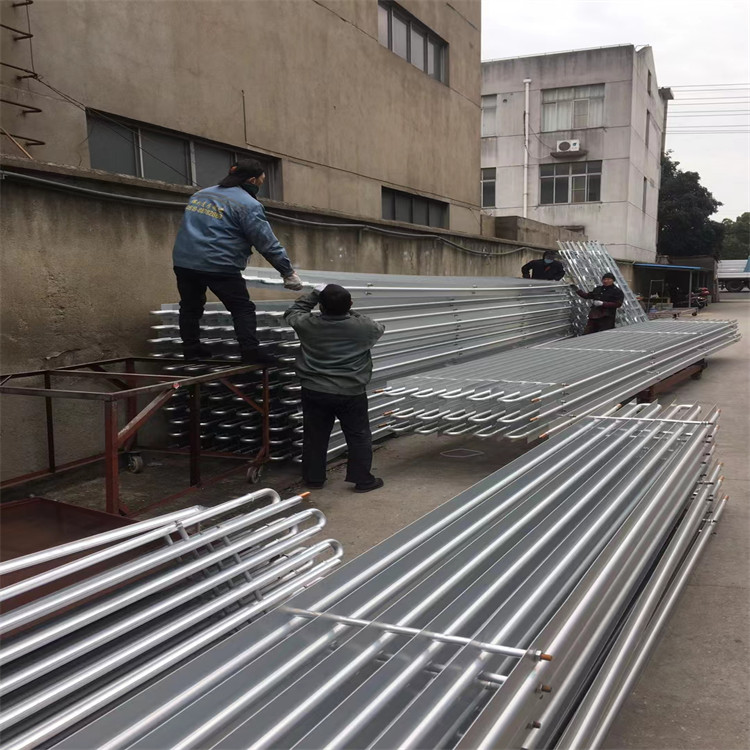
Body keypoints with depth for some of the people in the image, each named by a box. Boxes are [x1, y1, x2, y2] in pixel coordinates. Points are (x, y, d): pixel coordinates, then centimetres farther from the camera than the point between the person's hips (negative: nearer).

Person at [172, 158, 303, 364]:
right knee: (243, 308, 2)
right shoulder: (248, 205, -6)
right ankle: (250, 353, -5)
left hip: (183, 260, 7)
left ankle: (191, 348, 25)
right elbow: (267, 243, -7)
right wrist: (288, 272, -1)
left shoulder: (201, 194, 18)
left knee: (190, 306, 19)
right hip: (219, 265, -7)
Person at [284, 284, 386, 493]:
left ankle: (314, 478, 24)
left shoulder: (308, 324, -9)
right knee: (359, 436, 11)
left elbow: (292, 312, 13)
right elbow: (379, 327, 12)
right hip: (351, 393, -2)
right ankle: (363, 479, 15)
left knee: (315, 437, 15)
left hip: (314, 391, 2)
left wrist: (313, 294, 17)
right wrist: (350, 312, 15)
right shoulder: (362, 327, -12)